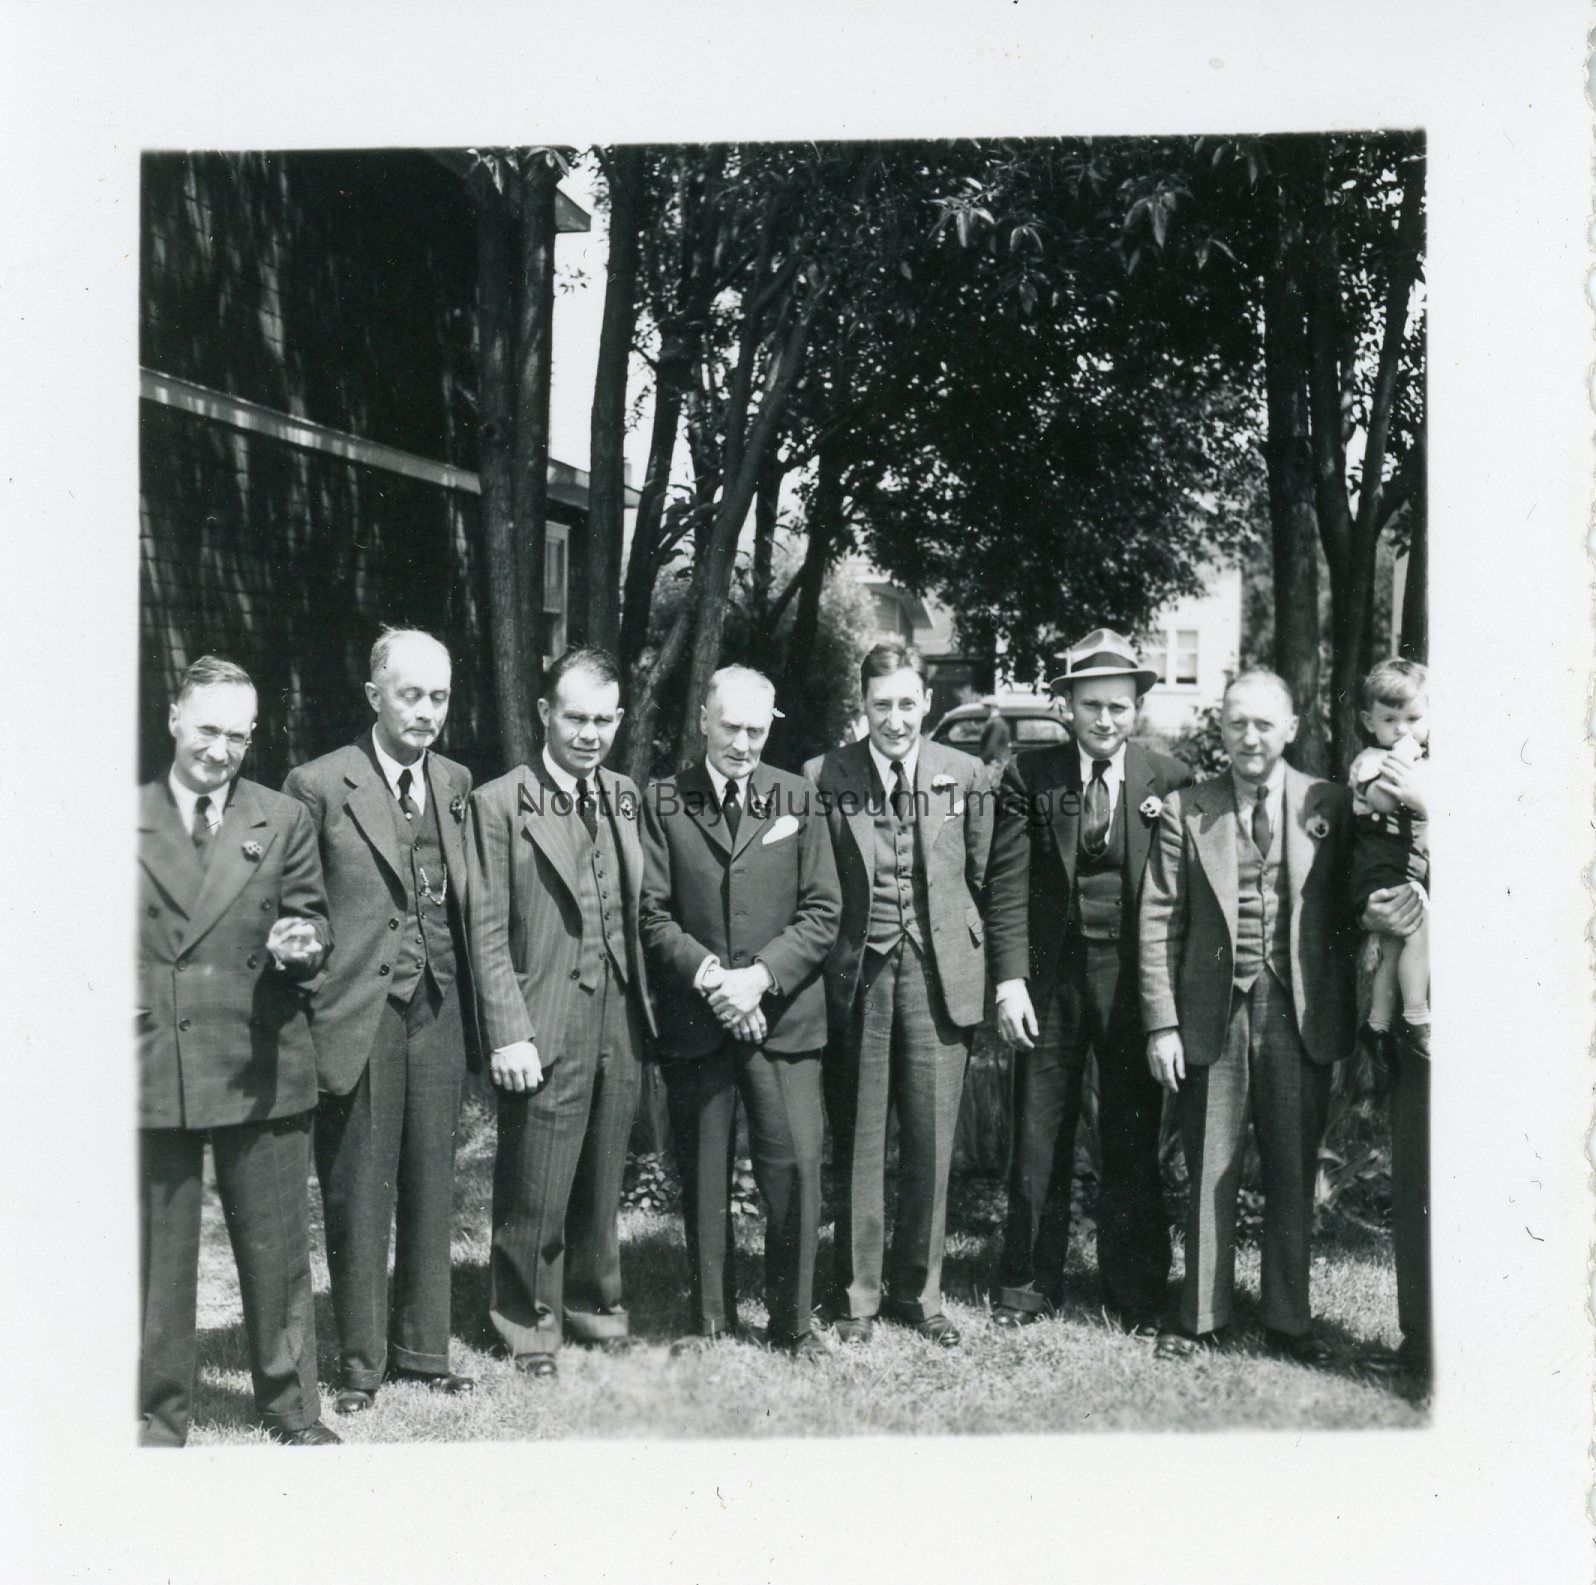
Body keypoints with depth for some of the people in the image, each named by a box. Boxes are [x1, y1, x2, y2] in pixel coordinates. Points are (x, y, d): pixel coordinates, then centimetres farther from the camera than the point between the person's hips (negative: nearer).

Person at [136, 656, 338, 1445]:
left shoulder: (284, 820, 7)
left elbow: (310, 919, 8)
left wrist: (301, 940, -14)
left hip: (260, 1068, 0)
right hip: (150, 1069, 0)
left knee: (277, 1251, 9)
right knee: (155, 1255, 9)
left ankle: (291, 1406, 24)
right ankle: (157, 1417, 24)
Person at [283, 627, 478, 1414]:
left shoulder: (456, 784, 10)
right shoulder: (319, 786, -5)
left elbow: (468, 904, 11)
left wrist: (472, 1007, 5)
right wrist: (304, 974, -8)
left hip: (437, 1013, 4)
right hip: (356, 1016, -4)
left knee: (430, 1187, 12)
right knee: (358, 1196, 5)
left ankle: (422, 1349, 26)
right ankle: (360, 1362, 20)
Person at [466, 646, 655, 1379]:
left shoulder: (625, 797, 11)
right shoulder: (498, 804, -5)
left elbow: (639, 911, 13)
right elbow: (488, 933, -8)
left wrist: (645, 1005, 5)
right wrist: (509, 1035, -13)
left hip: (617, 1025, 5)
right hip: (543, 1031, -5)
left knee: (602, 1186, 16)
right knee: (533, 1195, 4)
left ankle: (595, 1306, 33)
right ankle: (528, 1327, 21)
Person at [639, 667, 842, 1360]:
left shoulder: (796, 797, 6)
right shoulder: (662, 802, 4)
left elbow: (823, 912, 1)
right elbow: (653, 913, 0)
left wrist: (760, 976, -11)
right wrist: (708, 976, -14)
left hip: (783, 1014, 0)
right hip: (692, 1020, 0)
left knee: (795, 1165, -3)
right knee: (702, 1176, 7)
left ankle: (794, 1322, 12)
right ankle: (710, 1320, 22)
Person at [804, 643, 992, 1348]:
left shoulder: (966, 776, 3)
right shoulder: (823, 779, -1)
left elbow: (981, 879, 10)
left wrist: (976, 962, 8)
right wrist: (823, 964, 2)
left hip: (939, 974, 1)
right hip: (855, 974, -1)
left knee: (931, 1140, 6)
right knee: (856, 1142, 7)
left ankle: (917, 1291, 22)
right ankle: (856, 1293, 21)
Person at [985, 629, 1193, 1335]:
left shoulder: (1170, 781, 0)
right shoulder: (1028, 777, 0)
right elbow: (1007, 884, -2)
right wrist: (1010, 979, -10)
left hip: (1134, 978, 0)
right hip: (1050, 974, 0)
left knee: (1133, 1142, 8)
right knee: (1038, 1141, 8)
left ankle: (1135, 1294, 21)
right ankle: (1030, 1285, 21)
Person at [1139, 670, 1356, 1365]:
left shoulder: (1329, 806, 4)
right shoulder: (1186, 810, 3)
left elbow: (1346, 913, 5)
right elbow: (1159, 922, 1)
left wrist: (1344, 1013, -2)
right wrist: (1162, 1023, -5)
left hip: (1300, 1015, 0)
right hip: (1213, 1015, 0)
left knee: (1292, 1173, 9)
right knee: (1209, 1174, 8)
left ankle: (1288, 1320, 23)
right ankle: (1200, 1315, 22)